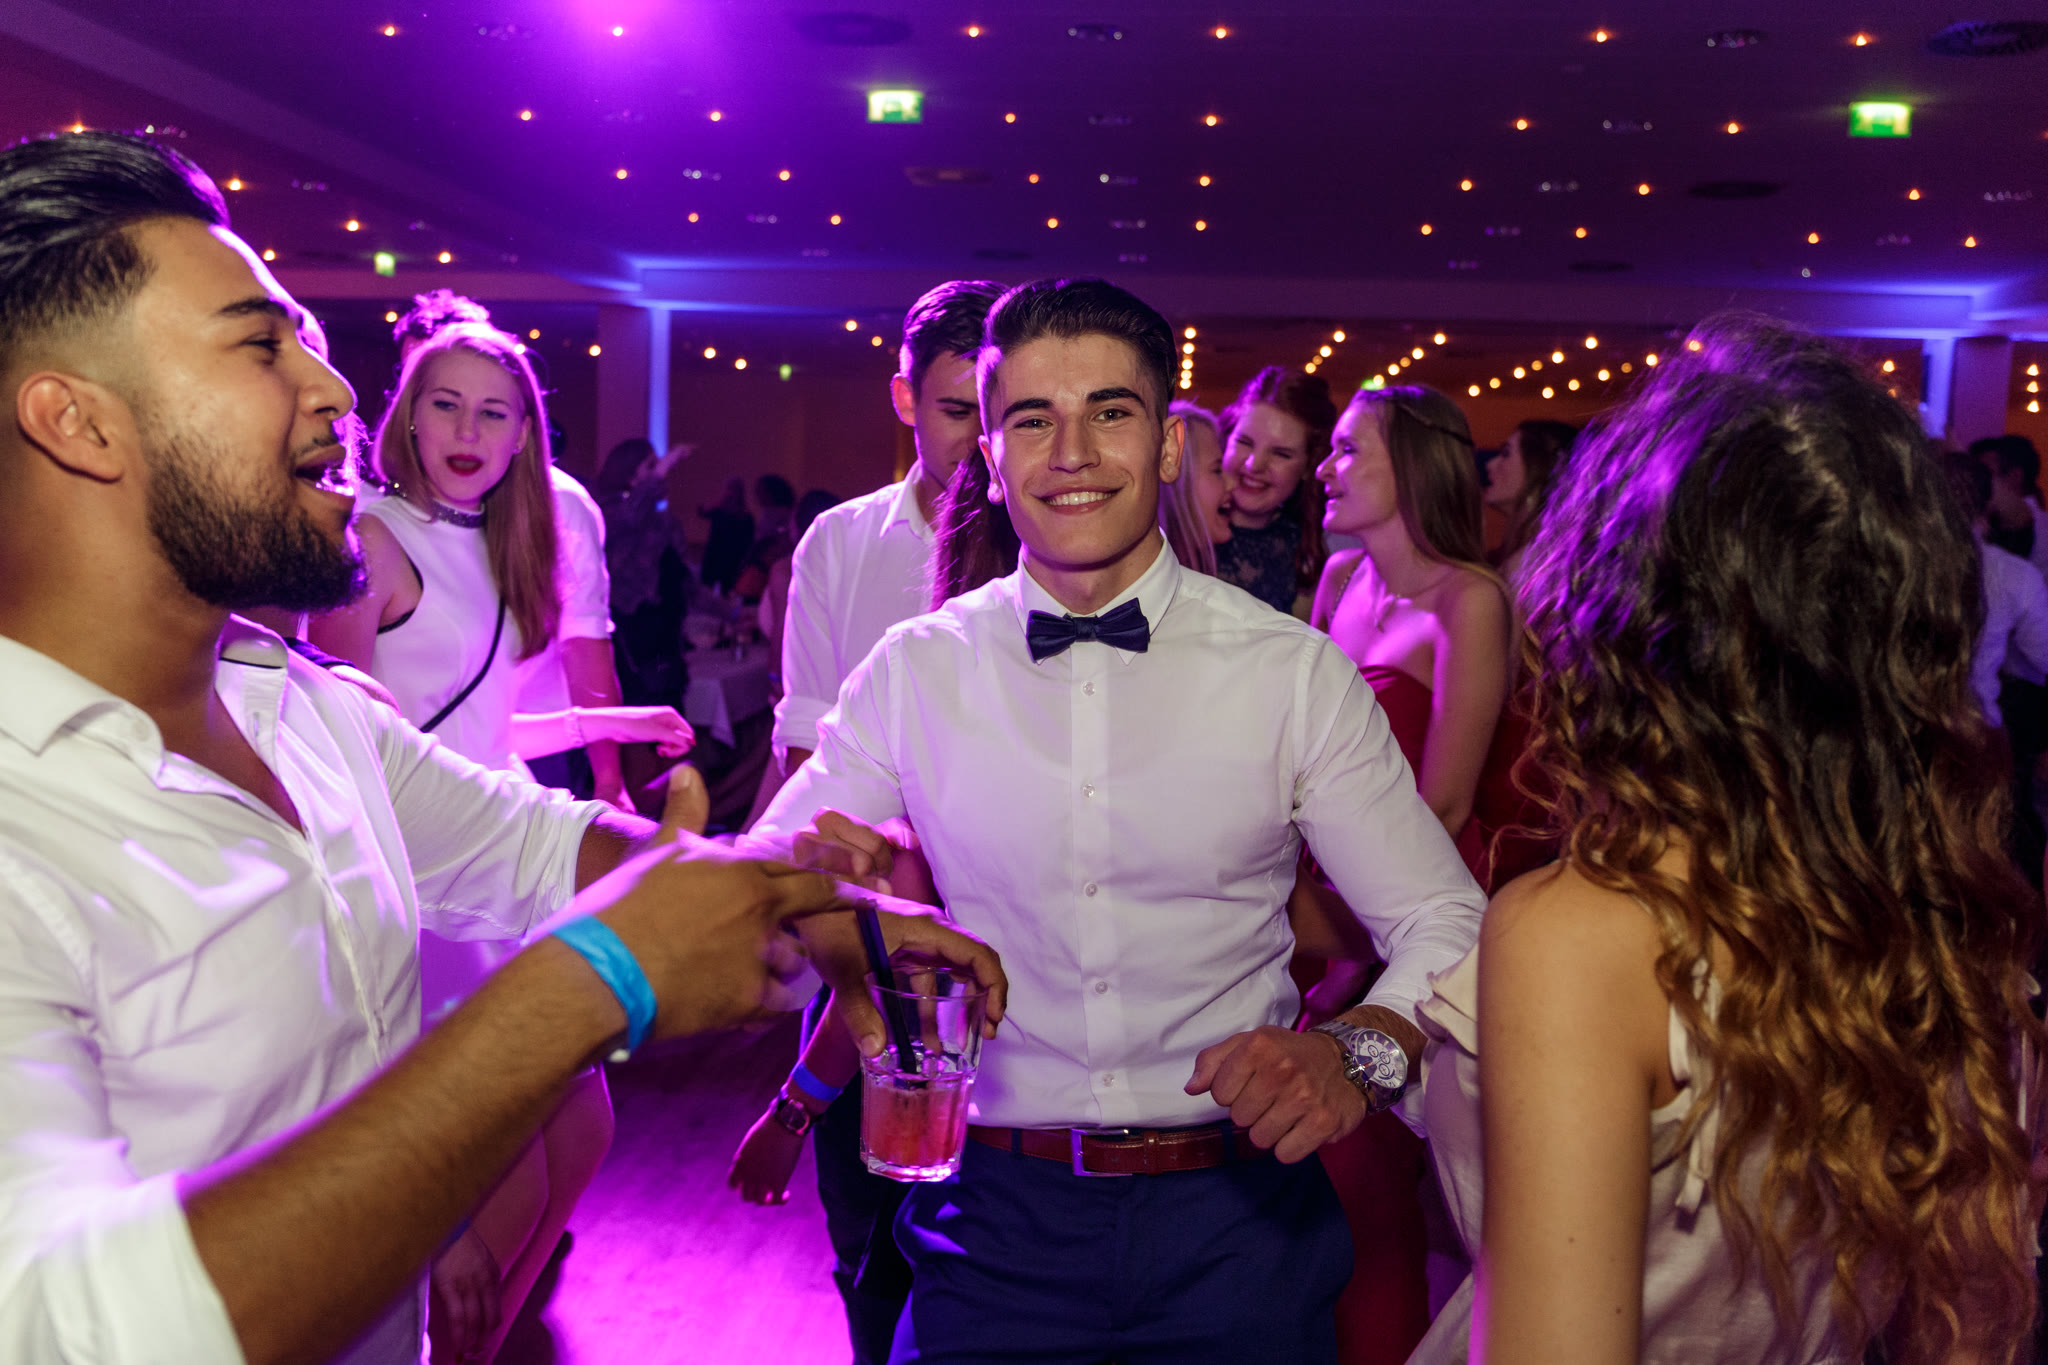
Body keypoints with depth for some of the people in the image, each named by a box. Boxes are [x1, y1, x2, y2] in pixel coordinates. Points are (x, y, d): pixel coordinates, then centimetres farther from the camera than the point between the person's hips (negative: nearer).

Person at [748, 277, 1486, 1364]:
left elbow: (1446, 924, -4)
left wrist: (1359, 1051, -24)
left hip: (1236, 1225, 0)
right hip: (996, 1215, 1)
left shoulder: (1295, 673, -5)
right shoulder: (911, 673, -2)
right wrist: (805, 880, -25)